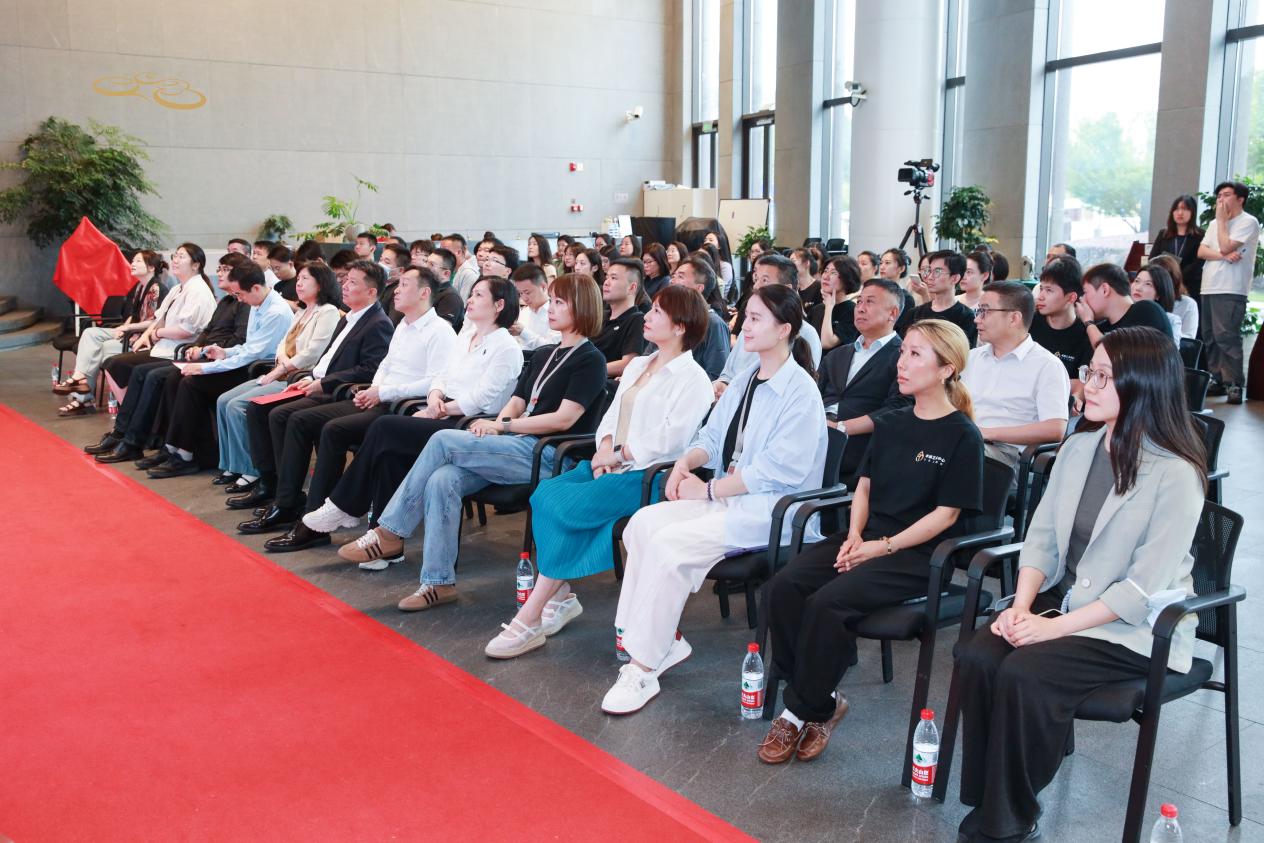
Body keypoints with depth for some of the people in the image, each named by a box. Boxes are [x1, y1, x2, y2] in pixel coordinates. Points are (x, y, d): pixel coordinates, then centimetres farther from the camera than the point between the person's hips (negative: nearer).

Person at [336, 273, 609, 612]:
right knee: (441, 480, -22)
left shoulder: (590, 360, -2)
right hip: (518, 447, 7)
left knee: (443, 440, -21)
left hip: (548, 456, -7)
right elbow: (515, 404, 16)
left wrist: (503, 425, -11)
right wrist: (496, 425, -6)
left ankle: (389, 532, -10)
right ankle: (439, 582, -19)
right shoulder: (543, 355, 23)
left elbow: (564, 419, -12)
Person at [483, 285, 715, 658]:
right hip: (611, 465, 8)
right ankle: (560, 597, -9)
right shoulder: (638, 366, 21)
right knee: (544, 494, -18)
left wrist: (618, 454, -12)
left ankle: (529, 620, -17)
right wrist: (605, 448, -1)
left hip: (647, 474, -8)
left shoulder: (692, 379, -6)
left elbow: (669, 439, -15)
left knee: (563, 507, -26)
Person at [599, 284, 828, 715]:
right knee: (644, 522, -12)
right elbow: (712, 436, 19)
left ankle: (644, 668, -17)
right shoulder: (745, 381, 15)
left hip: (771, 510, -8)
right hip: (726, 497, 9)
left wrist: (708, 490, -14)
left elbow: (777, 471, -18)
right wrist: (686, 461, -3)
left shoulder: (800, 392, -13)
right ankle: (665, 639, -6)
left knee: (670, 543, -25)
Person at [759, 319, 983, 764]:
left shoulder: (963, 436, -5)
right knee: (783, 586, -18)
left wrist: (884, 547, -15)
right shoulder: (890, 424, 15)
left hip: (917, 553, -6)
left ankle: (807, 709, -8)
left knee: (826, 603, -29)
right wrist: (855, 534, -2)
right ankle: (820, 697, -7)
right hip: (868, 538, 6)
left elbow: (946, 513, -9)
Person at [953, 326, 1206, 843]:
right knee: (977, 655, -19)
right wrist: (1022, 605, -10)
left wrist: (1056, 626, -22)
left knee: (1023, 674, -27)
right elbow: (1041, 535, 6)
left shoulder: (1175, 474, -16)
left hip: (1136, 628, -6)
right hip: (1062, 600, 6)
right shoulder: (1078, 448, 5)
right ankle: (984, 798, -4)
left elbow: (1145, 587, -19)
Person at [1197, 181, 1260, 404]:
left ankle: (1234, 384, -14)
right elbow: (1201, 251, 9)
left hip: (1230, 290, -8)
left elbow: (1225, 247, -14)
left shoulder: (1248, 222, -2)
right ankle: (1218, 380, 13)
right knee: (1210, 338, 7)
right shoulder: (1215, 223, 21)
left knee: (1226, 337, -15)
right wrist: (1223, 256, -9)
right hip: (1208, 288, 8)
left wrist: (1222, 219, -3)